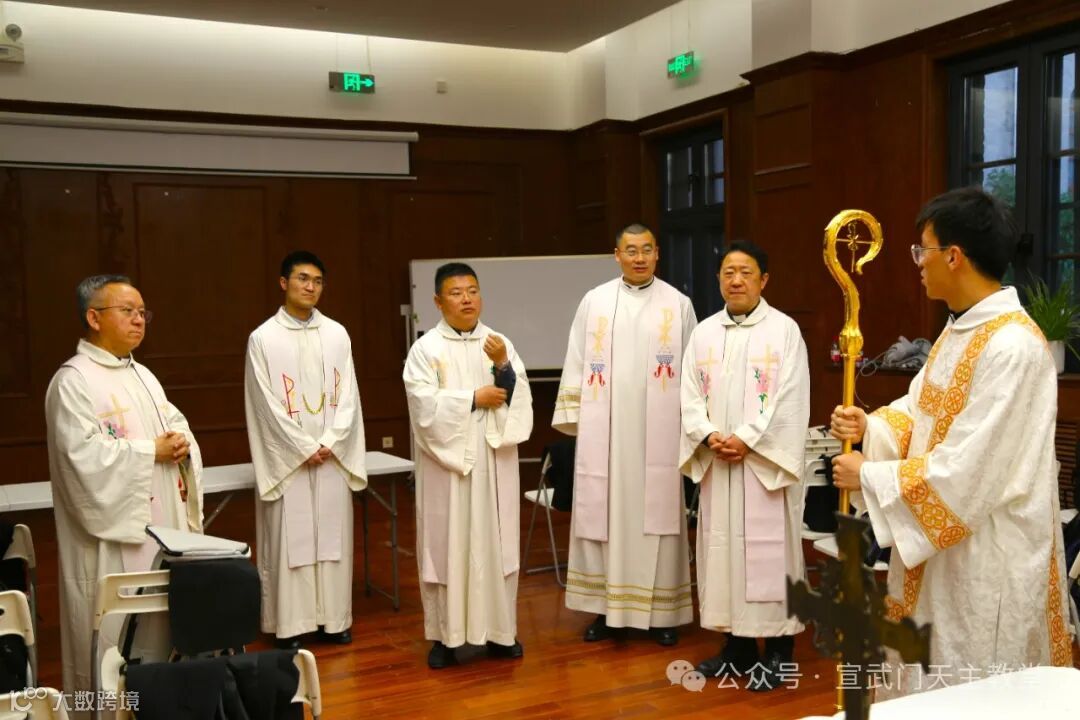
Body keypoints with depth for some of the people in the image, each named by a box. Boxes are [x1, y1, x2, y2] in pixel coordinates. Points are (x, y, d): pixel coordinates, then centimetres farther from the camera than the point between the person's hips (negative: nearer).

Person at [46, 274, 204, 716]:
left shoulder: (142, 375, 14)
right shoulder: (73, 381, -12)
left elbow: (175, 426, 16)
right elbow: (83, 455, -21)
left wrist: (180, 443, -7)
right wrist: (152, 451, -16)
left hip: (160, 522, 8)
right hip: (113, 531, -8)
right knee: (115, 632, 0)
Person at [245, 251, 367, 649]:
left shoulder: (337, 334, 5)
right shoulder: (263, 338, -5)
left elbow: (348, 395, 4)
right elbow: (267, 405, -8)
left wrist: (330, 443, -7)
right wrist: (305, 448, -11)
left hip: (333, 455, 3)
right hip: (287, 457, -3)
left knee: (333, 534, 8)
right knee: (288, 537, 1)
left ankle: (334, 618, 19)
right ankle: (290, 623, 11)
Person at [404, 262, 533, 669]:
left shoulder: (500, 343, 6)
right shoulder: (426, 348, -3)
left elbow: (519, 398, -1)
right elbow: (424, 405, -14)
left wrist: (503, 366, -17)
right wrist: (474, 399, -13)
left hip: (495, 462, 3)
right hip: (447, 462, -3)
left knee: (496, 543, 8)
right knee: (446, 545, 2)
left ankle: (499, 630, 19)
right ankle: (444, 635, 12)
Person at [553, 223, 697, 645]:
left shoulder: (678, 304, 3)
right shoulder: (594, 302, 5)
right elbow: (577, 363, 6)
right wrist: (575, 417, 1)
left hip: (659, 432, -1)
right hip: (604, 430, 1)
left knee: (658, 514, 3)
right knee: (603, 514, 4)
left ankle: (662, 610, 13)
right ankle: (607, 607, 15)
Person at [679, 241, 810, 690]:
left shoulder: (784, 330, -3)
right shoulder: (703, 333, 10)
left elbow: (790, 401, -10)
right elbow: (690, 397, 6)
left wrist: (746, 440, -15)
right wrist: (709, 436, -10)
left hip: (765, 462, -4)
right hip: (716, 463, 5)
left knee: (768, 548, 0)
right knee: (722, 547, 9)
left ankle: (778, 648, 11)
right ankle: (737, 643, 21)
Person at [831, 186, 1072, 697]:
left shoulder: (1012, 348, -26)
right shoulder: (960, 328, 6)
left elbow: (964, 473, -27)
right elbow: (924, 407, 14)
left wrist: (869, 476, -17)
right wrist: (871, 427, -6)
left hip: (987, 556, -9)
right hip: (941, 544, 9)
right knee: (927, 685, 21)